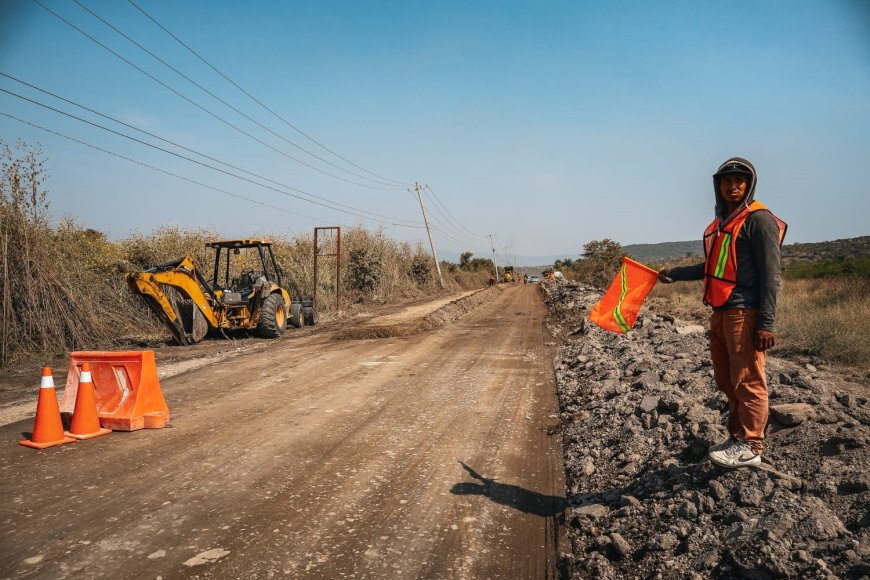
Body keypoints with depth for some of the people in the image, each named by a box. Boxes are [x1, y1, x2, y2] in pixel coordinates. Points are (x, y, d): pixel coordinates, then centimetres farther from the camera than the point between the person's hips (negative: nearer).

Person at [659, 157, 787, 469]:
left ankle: (750, 447, 8)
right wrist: (675, 273, 30)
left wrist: (766, 323, -17)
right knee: (727, 381, 14)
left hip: (745, 313, -9)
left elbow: (771, 274, -12)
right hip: (721, 313, 9)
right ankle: (737, 438, 26)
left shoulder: (758, 219, -7)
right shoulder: (721, 222, 18)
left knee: (747, 381, -2)